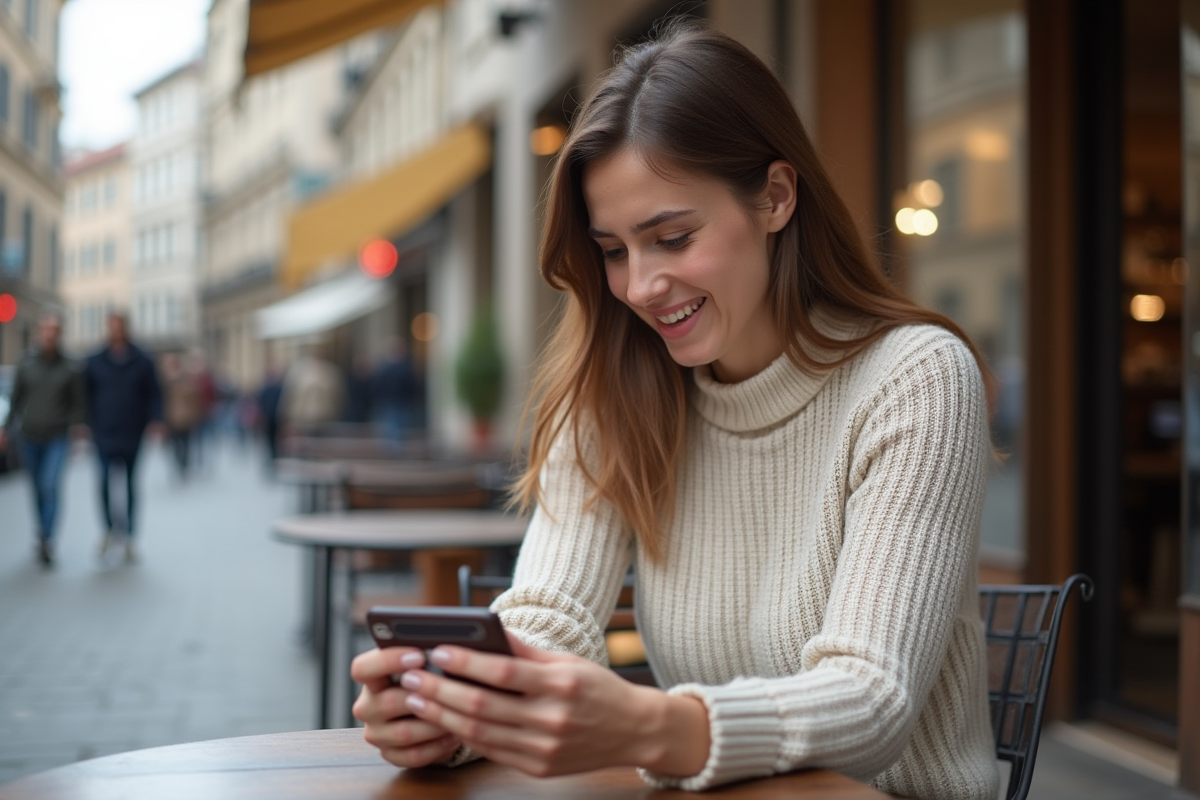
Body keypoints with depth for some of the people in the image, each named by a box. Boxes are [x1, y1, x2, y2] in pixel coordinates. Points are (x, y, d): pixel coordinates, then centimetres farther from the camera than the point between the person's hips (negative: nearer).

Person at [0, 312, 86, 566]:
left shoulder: (71, 368, -3)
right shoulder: (26, 364, 1)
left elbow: (77, 403, 4)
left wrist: (76, 425, -11)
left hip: (57, 438, -2)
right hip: (29, 437, 2)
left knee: (50, 486, -16)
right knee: (38, 488, 12)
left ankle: (46, 538, -17)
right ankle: (43, 531, 29)